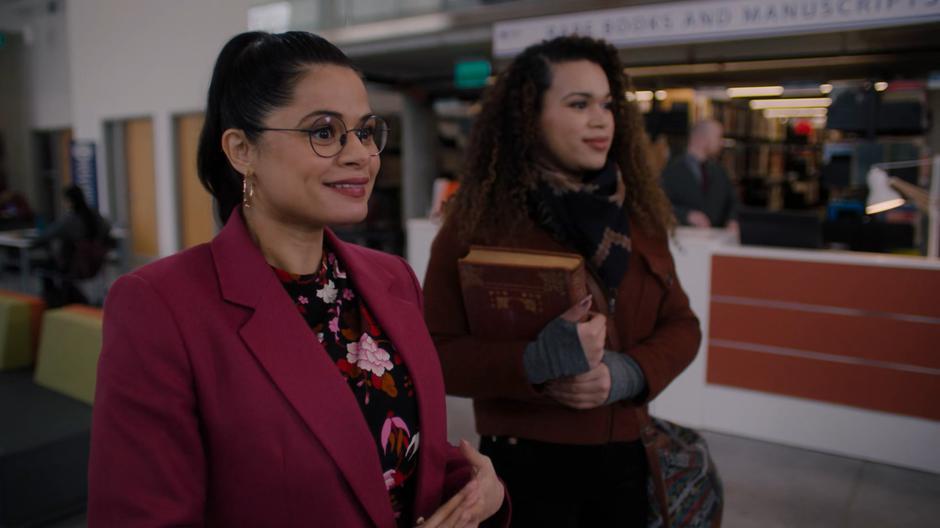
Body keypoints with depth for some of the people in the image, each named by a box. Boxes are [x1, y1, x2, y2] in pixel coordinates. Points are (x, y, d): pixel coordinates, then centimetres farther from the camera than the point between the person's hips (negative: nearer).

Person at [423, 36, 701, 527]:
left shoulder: (637, 212, 1)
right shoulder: (476, 222, -12)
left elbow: (680, 324, 5)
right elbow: (435, 353, -12)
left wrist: (627, 373, -15)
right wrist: (537, 362, -27)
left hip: (626, 454, 5)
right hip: (525, 462, -4)